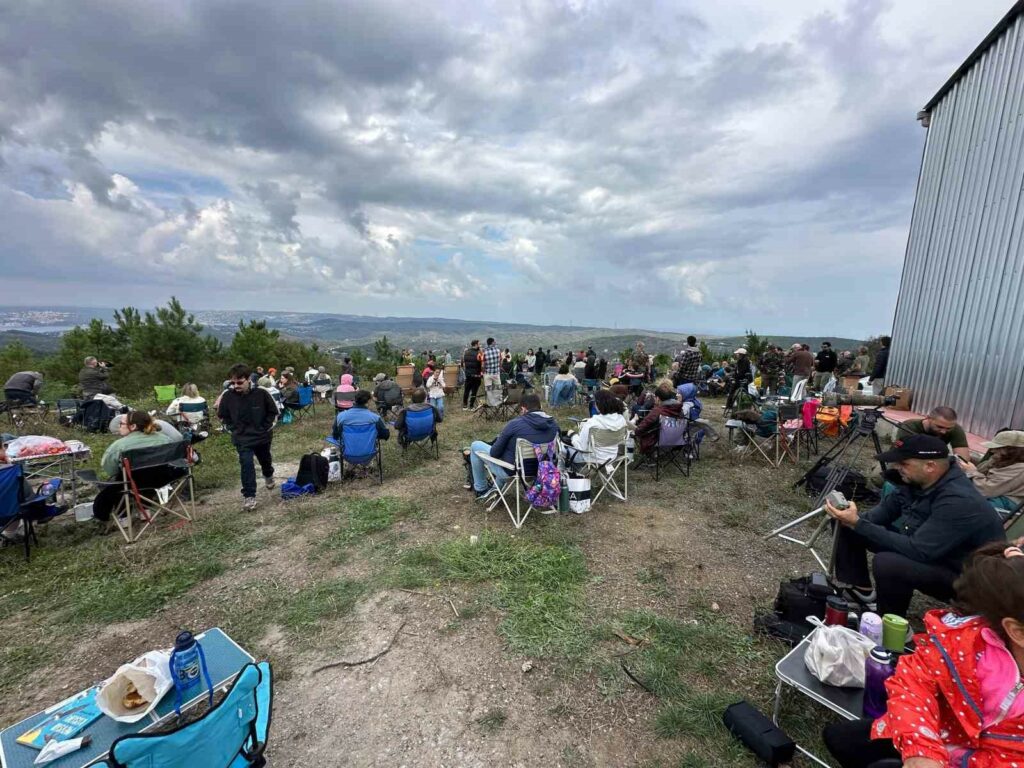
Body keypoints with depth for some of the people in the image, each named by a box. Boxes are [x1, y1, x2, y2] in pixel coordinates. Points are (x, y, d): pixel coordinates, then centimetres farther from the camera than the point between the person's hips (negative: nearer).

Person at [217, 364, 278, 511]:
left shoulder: (261, 393, -19)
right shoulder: (228, 395, -14)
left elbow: (273, 412, -5)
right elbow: (222, 416, 4)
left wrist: (265, 428, -9)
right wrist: (234, 429, -3)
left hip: (262, 435, 1)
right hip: (242, 438, 0)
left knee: (265, 460, 22)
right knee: (246, 464, -14)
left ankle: (268, 476, 54)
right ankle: (249, 496, -4)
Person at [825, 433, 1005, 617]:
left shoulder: (959, 502, -32)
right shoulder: (918, 480, -7)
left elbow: (917, 551, -35)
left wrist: (858, 524, -35)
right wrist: (857, 520, -17)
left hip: (960, 575, -8)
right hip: (924, 547, 8)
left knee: (886, 563, -36)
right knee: (849, 527, 0)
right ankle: (857, 588, 12)